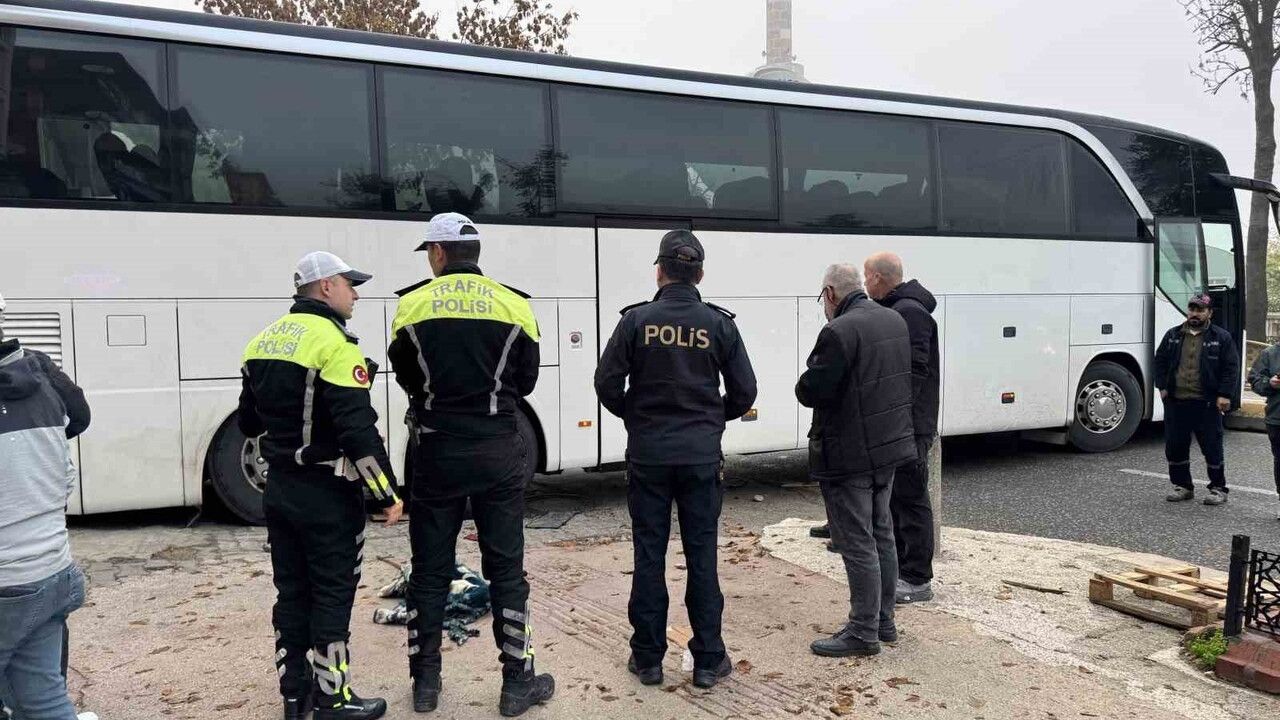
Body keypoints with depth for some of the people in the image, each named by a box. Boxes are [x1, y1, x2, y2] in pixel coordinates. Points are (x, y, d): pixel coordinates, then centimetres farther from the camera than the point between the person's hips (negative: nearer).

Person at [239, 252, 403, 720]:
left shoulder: (263, 343, 9)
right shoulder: (334, 345, -17)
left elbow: (249, 422, 18)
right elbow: (359, 431, -22)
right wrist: (388, 493, -16)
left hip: (279, 490, 8)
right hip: (327, 496, -8)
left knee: (292, 592, 16)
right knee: (332, 595, 3)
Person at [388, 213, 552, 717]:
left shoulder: (412, 306, -4)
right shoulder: (513, 306, -4)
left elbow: (406, 378, 7)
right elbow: (525, 382, 4)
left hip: (436, 453, 0)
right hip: (497, 454, 0)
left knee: (430, 571, 12)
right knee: (505, 570, 9)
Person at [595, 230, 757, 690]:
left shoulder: (637, 320, -5)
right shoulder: (719, 324, -2)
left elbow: (608, 384, -6)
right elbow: (744, 392, 1)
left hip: (647, 456, 0)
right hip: (701, 457, 1)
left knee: (649, 555, 8)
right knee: (702, 556, 8)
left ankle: (648, 657, 17)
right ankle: (708, 660, 15)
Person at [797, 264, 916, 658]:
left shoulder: (839, 332, -21)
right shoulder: (895, 320, 8)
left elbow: (810, 392, -21)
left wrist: (805, 379, 0)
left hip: (849, 454, -9)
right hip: (890, 445, 9)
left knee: (857, 544, 0)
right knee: (881, 535, 18)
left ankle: (864, 632, 9)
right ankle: (883, 622, 30)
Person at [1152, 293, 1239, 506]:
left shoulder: (1222, 338, 1)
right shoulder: (1173, 335, 11)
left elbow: (1231, 368, -2)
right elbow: (1160, 361, 17)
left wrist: (1225, 395, -10)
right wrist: (1162, 386, 7)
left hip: (1207, 404, -3)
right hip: (1175, 402, 3)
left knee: (1212, 448, 2)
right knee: (1174, 447, 7)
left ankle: (1218, 489, 16)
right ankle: (1182, 486, 21)